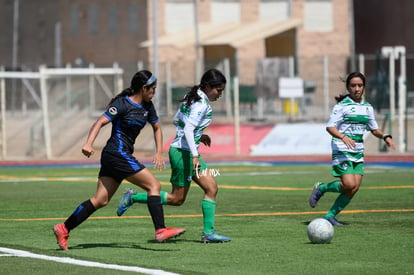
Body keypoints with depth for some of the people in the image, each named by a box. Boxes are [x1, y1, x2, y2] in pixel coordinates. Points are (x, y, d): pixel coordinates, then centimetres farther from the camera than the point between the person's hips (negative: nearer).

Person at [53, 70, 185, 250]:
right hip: (118, 153, -9)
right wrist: (89, 144, -32)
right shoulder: (123, 104, -11)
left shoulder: (147, 106, 14)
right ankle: (160, 231, -15)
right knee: (154, 185, -11)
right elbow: (100, 122, -18)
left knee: (101, 200, 4)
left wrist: (159, 152, 16)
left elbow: (156, 127, 27)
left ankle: (63, 229, 6)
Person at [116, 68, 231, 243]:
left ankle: (208, 232, 2)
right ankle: (133, 198, 9)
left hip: (187, 151, 10)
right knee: (177, 199, 1)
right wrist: (194, 155, -32)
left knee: (212, 188, 4)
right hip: (183, 152, -10)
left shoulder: (191, 98, 10)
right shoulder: (202, 104, -18)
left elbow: (176, 121, 20)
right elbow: (188, 129, -27)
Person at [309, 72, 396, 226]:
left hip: (358, 152, 6)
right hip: (342, 151, -6)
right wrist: (343, 137, -30)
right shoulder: (342, 105, -7)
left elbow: (374, 129, 22)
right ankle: (321, 188, 6)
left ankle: (330, 216, 5)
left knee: (354, 189, -4)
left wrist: (385, 137, 3)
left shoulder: (367, 107, 13)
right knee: (349, 185, -19)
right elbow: (330, 127, -13)